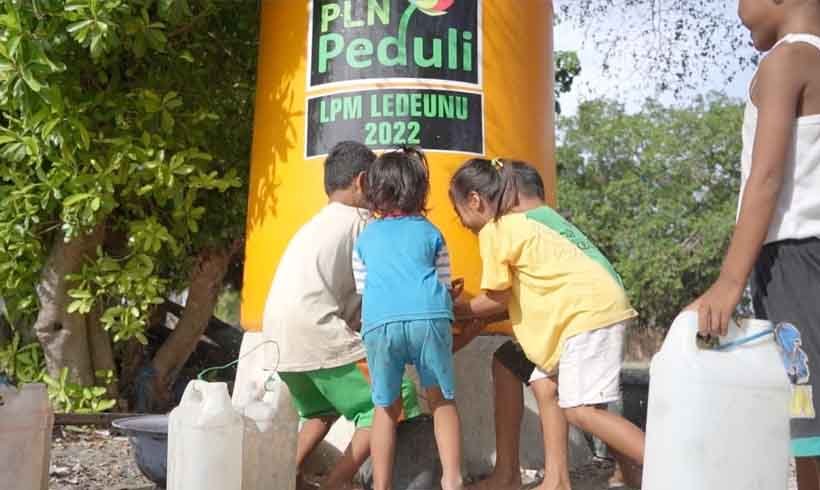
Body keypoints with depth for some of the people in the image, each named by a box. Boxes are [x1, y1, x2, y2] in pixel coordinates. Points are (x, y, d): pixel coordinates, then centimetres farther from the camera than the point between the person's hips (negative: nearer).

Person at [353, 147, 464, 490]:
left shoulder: (364, 239, 26)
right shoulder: (431, 233, 22)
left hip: (379, 322, 1)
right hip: (429, 317, -1)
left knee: (386, 407, 13)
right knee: (442, 399, 14)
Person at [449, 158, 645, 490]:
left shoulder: (494, 230, -6)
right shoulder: (531, 216, 21)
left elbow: (498, 300, -2)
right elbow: (516, 293, 19)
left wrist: (453, 310, 13)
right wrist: (468, 308, 22)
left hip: (590, 310, -10)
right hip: (592, 306, 10)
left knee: (581, 409, -12)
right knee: (545, 385, 11)